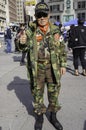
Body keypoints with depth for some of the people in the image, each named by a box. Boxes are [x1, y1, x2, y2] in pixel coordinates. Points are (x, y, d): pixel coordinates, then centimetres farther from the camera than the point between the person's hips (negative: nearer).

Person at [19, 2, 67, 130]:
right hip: (37, 67, -1)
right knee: (37, 92, 11)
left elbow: (62, 48, 7)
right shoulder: (31, 30, -3)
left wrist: (63, 65, 4)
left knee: (54, 92, 12)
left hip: (53, 67, 1)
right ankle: (39, 116, 32)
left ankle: (53, 116, 33)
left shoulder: (55, 30, 1)